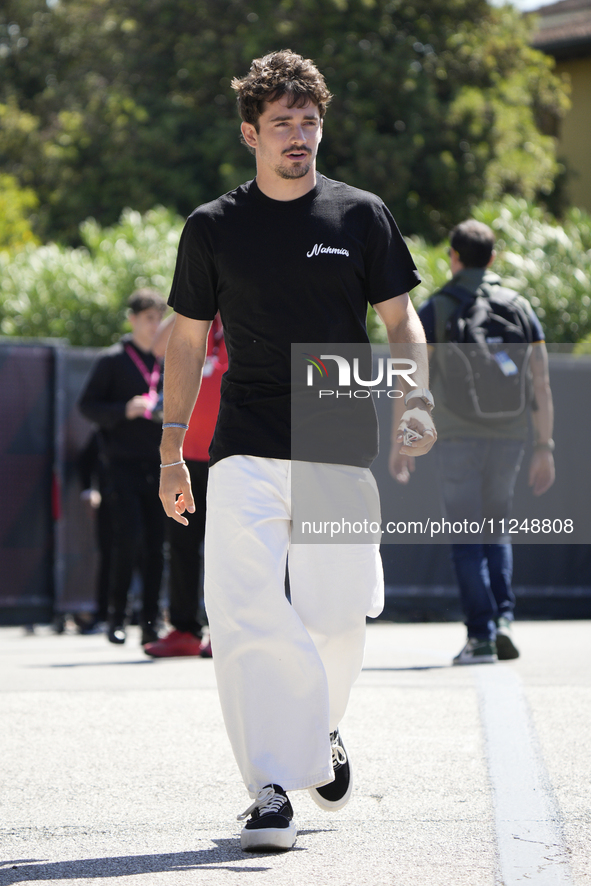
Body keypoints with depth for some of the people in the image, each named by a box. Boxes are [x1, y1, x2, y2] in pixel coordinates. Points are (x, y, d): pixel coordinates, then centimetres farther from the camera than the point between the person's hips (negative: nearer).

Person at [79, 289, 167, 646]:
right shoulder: (113, 360, 3)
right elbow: (87, 404, 1)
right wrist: (123, 411, -14)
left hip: (160, 465, 3)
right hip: (124, 464, -3)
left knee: (156, 543, 1)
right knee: (129, 536, -14)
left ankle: (151, 623, 7)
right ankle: (117, 614, 1)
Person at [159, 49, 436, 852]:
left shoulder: (361, 217, 6)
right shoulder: (214, 228, 6)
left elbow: (400, 318, 8)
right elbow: (188, 339, 12)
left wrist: (417, 400, -10)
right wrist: (171, 450, 8)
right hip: (246, 449, 0)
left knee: (338, 617, -1)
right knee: (245, 616, -12)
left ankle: (322, 730, 30)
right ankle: (272, 791, -9)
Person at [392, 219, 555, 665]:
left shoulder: (435, 309, -1)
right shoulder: (520, 307, 7)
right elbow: (541, 385, 3)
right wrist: (545, 448, 7)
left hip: (457, 437, -3)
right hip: (509, 437, 3)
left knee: (467, 539, 2)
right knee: (496, 530, 18)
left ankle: (481, 636, -7)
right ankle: (503, 620, 1)